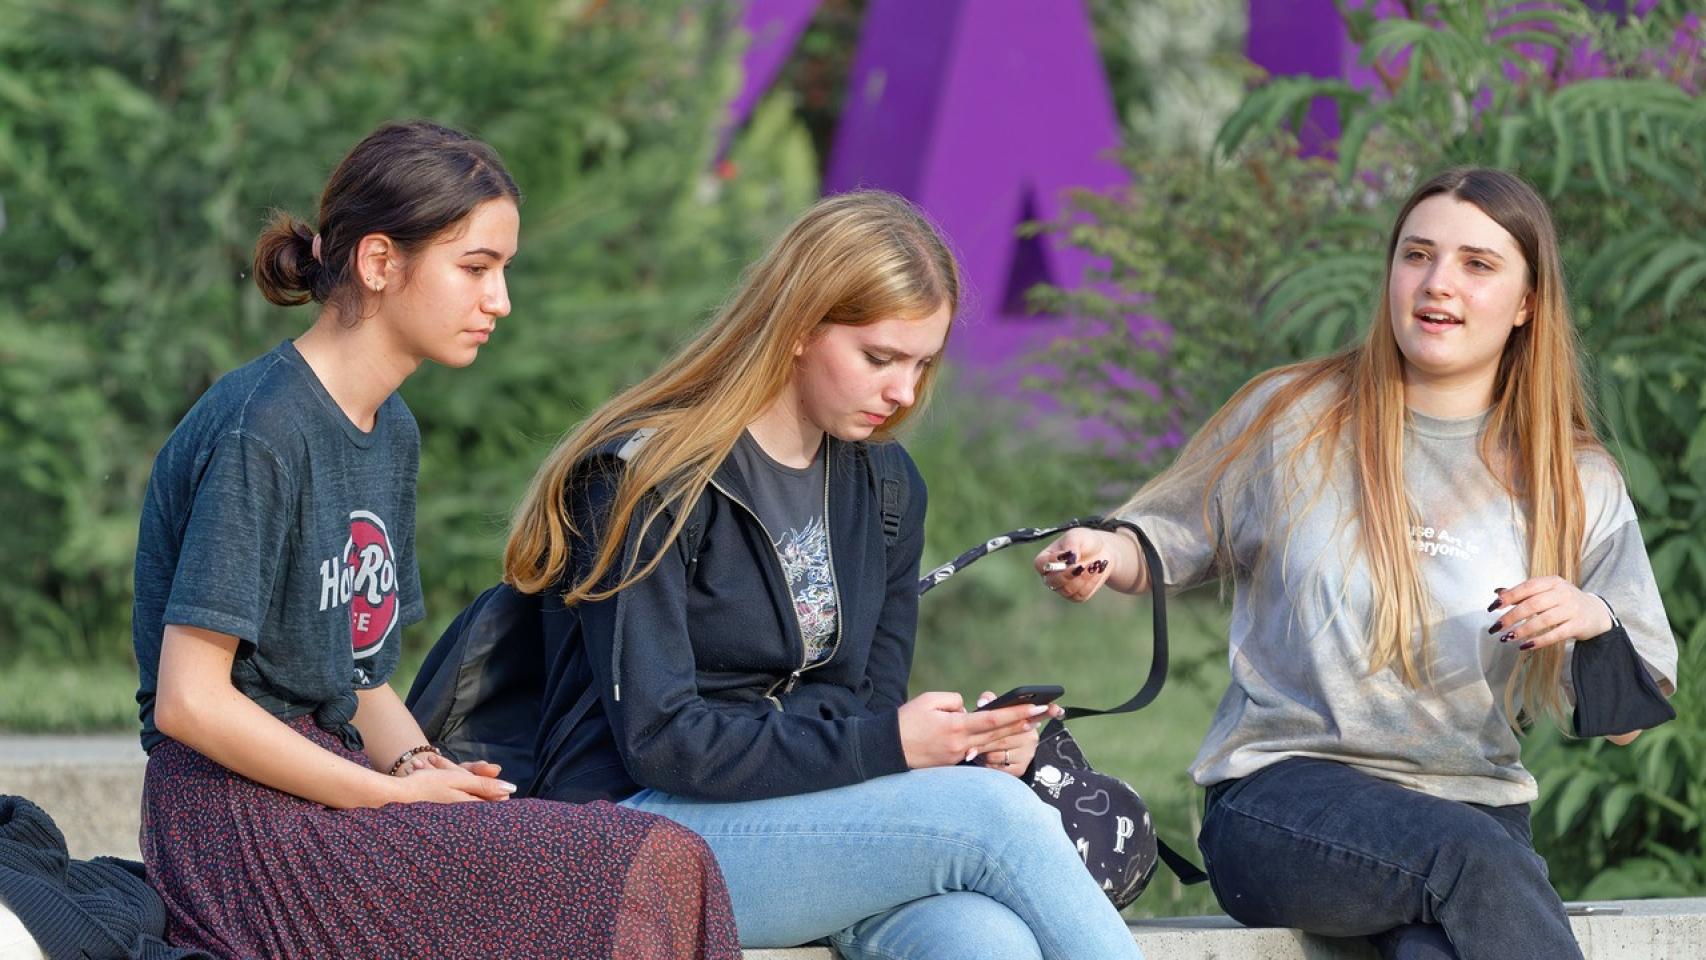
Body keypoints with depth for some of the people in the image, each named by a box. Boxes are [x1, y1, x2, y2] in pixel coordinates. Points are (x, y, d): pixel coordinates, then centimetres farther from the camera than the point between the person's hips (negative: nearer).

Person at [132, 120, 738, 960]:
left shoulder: (391, 433, 15)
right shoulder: (257, 434, -13)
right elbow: (188, 701, -17)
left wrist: (416, 763, -3)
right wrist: (394, 794, -14)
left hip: (328, 780, 9)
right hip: (238, 817, -9)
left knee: (659, 867, -11)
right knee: (651, 872, -19)